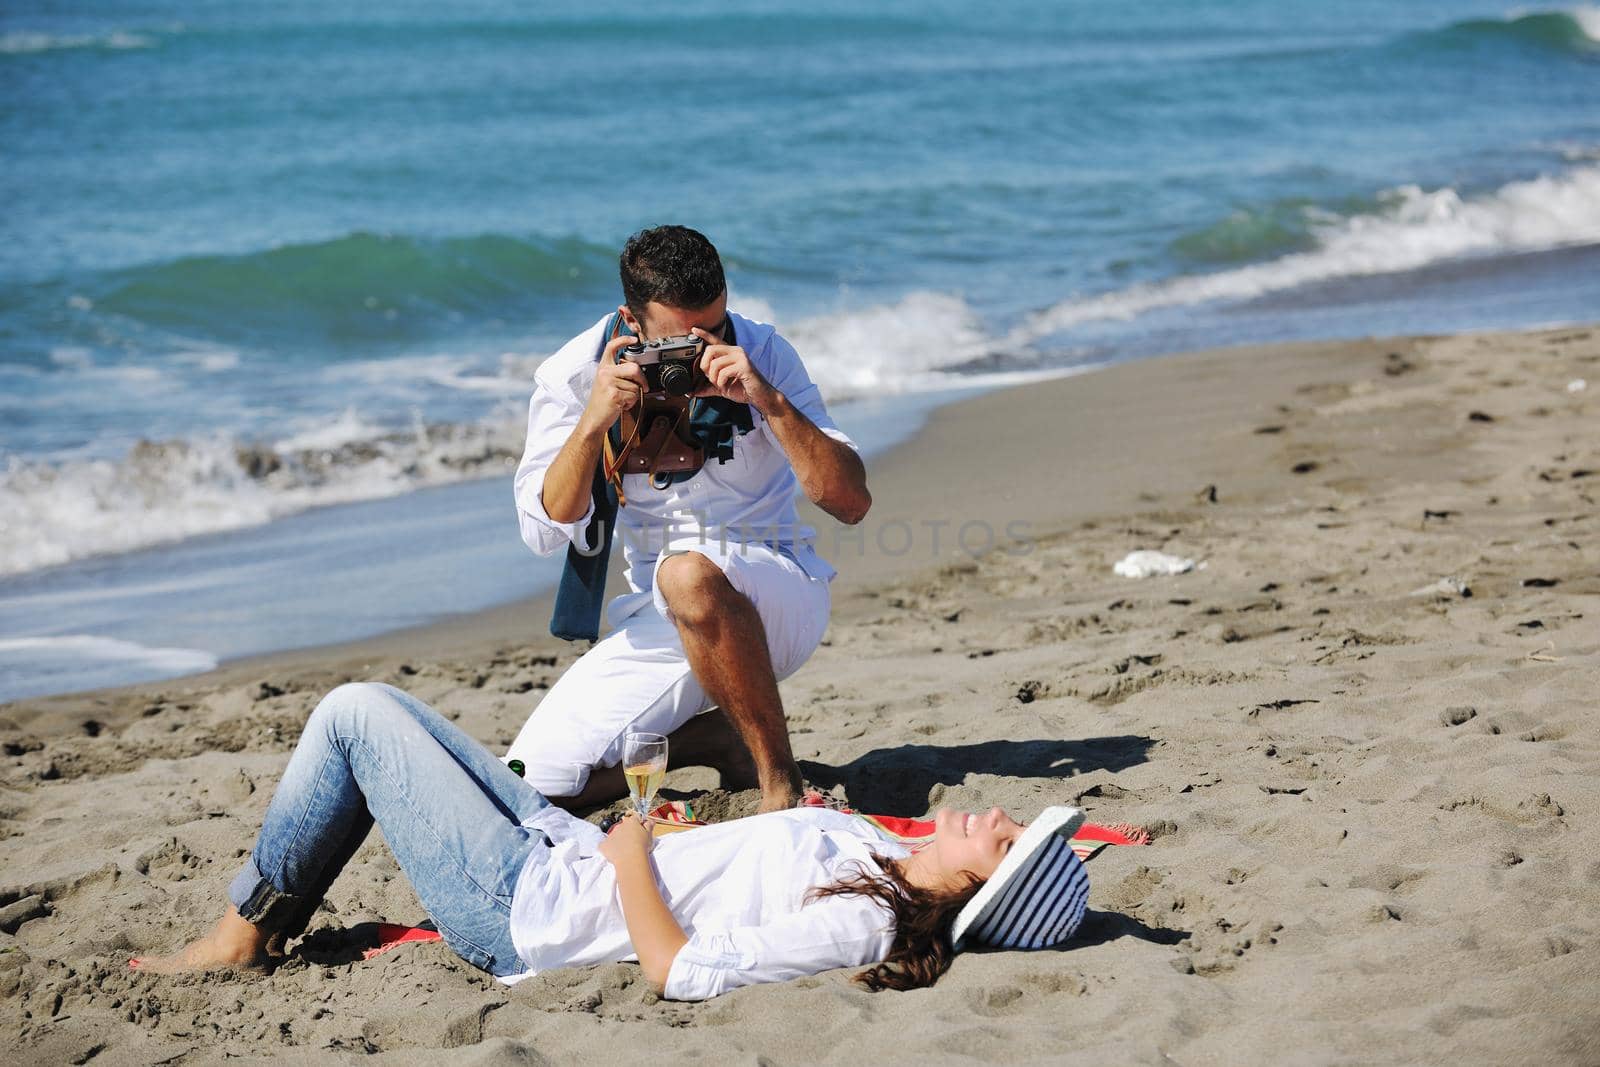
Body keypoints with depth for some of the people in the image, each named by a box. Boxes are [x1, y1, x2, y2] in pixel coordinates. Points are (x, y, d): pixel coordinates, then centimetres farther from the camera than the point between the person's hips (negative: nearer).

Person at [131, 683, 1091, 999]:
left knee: (357, 712, -1)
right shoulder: (883, 860, -4)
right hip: (569, 854, 9)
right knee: (374, 710, 20)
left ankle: (244, 936, 14)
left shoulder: (858, 927, -31)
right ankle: (260, 918, 31)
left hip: (520, 907, -9)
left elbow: (679, 970, -30)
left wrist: (628, 854, -17)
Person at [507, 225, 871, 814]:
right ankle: (719, 738, 8)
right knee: (528, 784, -10)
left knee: (687, 575, -39)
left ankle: (782, 780, -23)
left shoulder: (761, 353, -9)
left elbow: (851, 502, -15)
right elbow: (545, 530, -13)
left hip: (778, 603, -3)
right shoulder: (573, 376, -5)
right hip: (659, 622, 4)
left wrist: (772, 402, -28)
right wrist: (593, 422, -26)